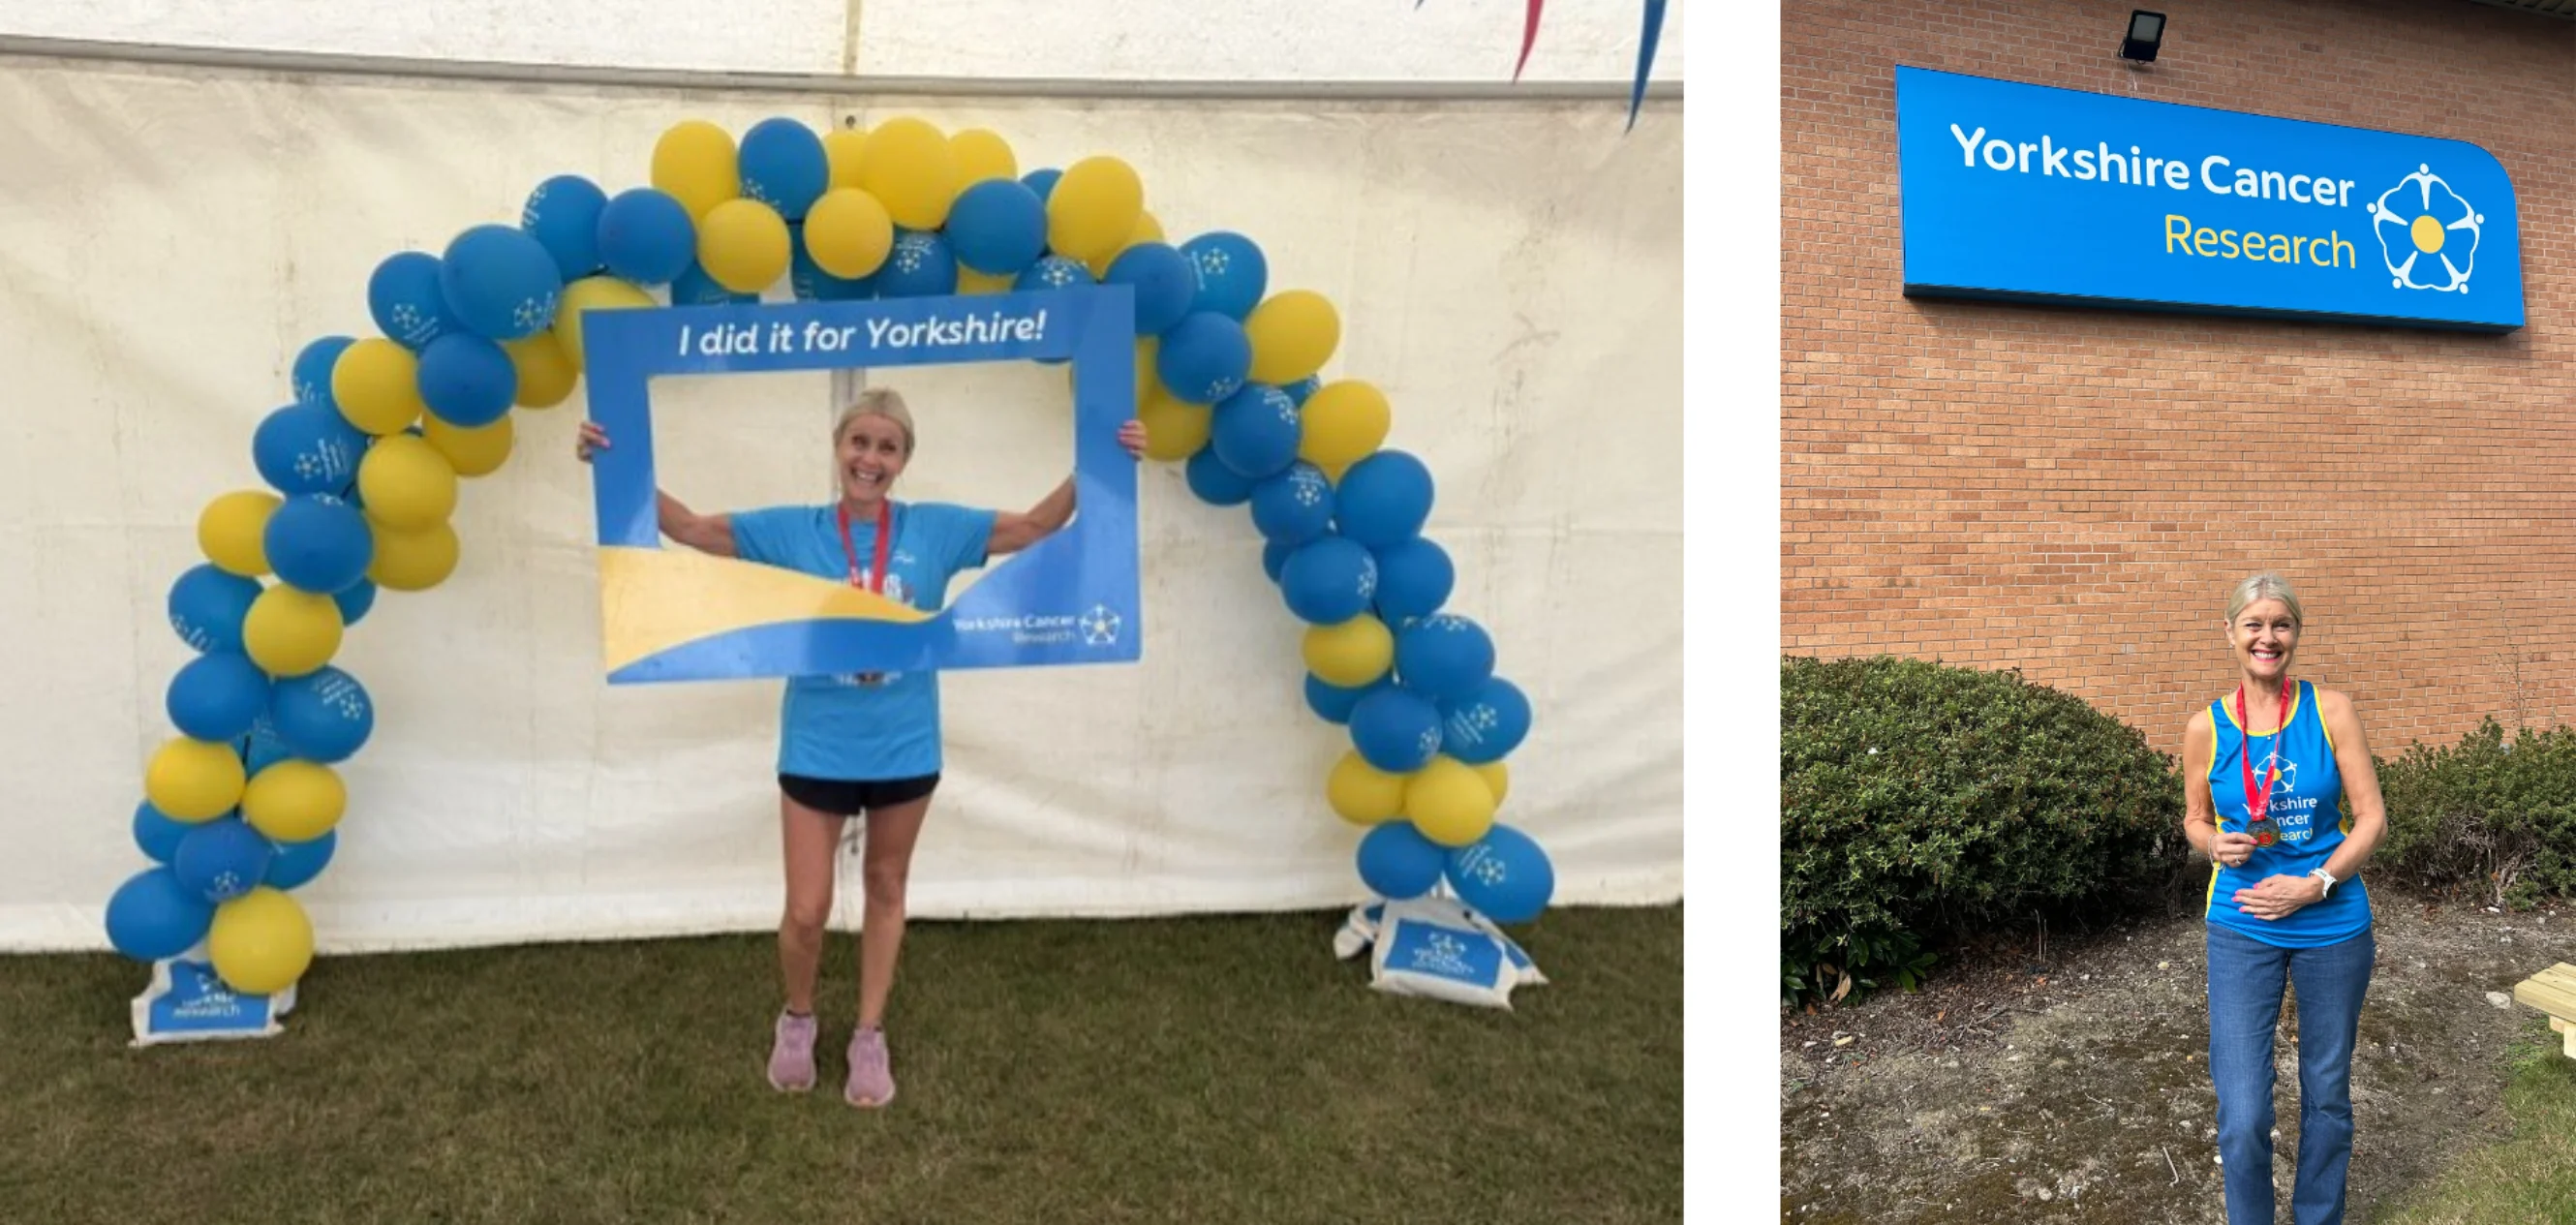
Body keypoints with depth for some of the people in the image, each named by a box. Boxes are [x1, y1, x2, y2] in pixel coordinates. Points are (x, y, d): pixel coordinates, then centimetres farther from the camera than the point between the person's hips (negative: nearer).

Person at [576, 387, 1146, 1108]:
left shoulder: (934, 530, -6)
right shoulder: (793, 532, -7)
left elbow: (1038, 527, -4)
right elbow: (688, 526, -6)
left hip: (904, 749, 1)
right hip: (816, 750, -1)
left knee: (885, 892, 17)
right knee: (807, 911, 4)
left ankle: (870, 1037, 35)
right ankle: (796, 1021, 35)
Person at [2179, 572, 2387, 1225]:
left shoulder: (2331, 711, -5)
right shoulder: (2206, 726, -4)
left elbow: (2371, 817, -4)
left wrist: (2314, 884, -15)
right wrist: (2215, 844, -12)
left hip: (2333, 925, 1)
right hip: (2242, 930, -1)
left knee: (2327, 1095, 16)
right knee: (2243, 1116, -5)